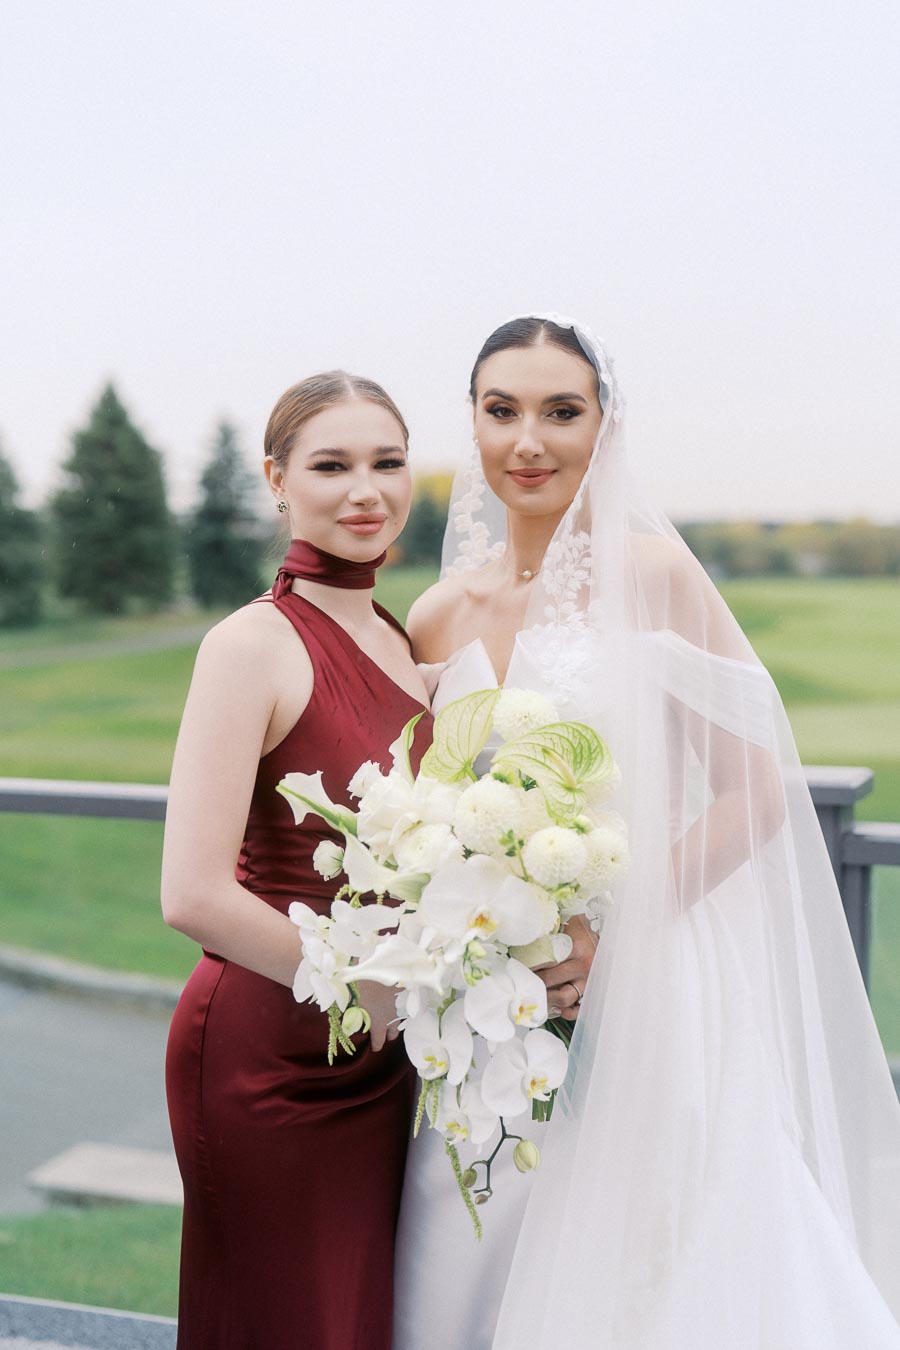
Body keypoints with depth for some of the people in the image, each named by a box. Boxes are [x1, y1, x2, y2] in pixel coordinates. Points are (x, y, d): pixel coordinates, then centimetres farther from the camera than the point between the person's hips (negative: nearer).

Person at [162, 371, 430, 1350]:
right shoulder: (252, 645, -16)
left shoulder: (403, 641, 7)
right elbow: (194, 896, -24)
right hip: (271, 1056, -7)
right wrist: (360, 988, -15)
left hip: (382, 1051, 7)